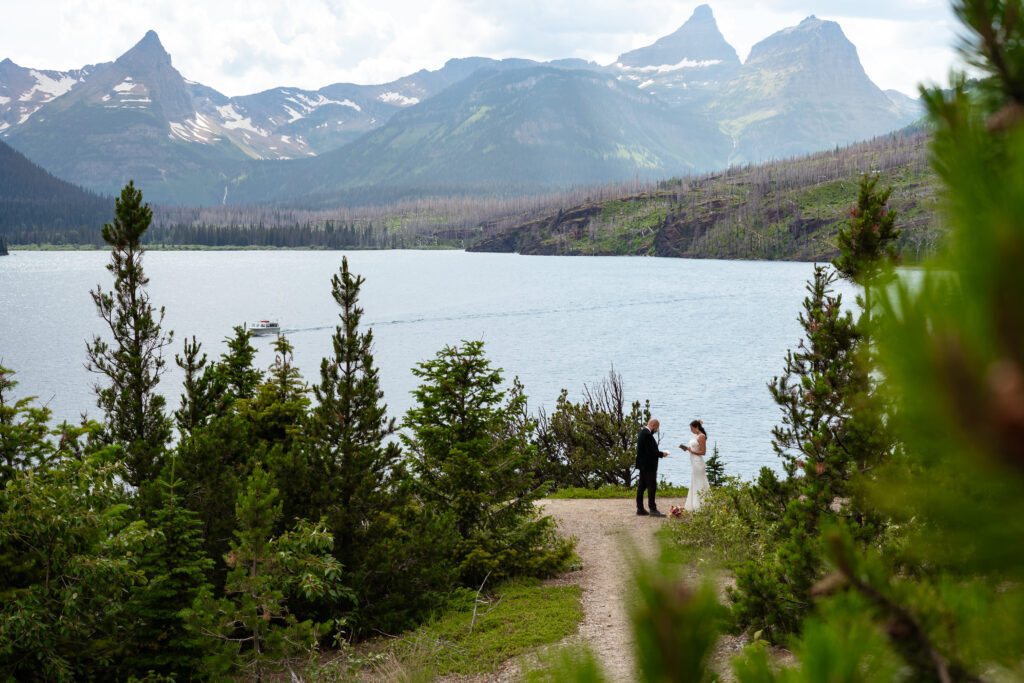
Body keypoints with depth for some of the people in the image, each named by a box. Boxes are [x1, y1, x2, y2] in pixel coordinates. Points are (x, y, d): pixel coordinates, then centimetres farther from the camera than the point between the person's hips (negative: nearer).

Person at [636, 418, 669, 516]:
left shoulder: (643, 433, 13)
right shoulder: (647, 435, -19)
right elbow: (651, 452, -23)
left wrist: (659, 453, 11)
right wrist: (661, 454, -8)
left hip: (642, 466, 10)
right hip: (648, 466, -10)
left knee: (641, 487, 10)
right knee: (652, 487, -6)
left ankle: (640, 508, 14)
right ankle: (653, 509, -6)